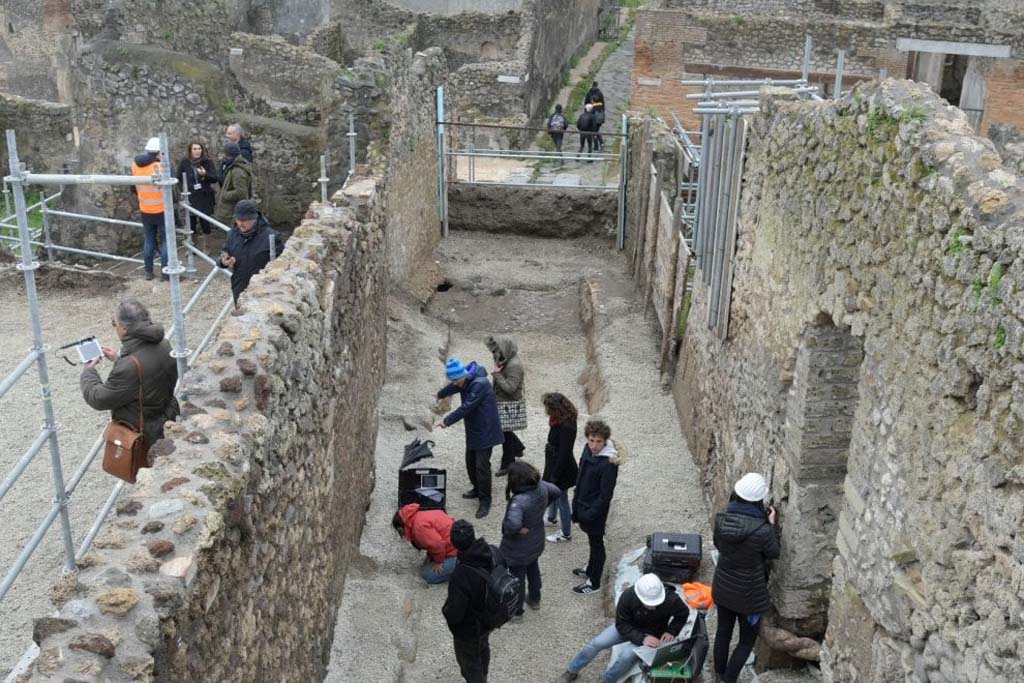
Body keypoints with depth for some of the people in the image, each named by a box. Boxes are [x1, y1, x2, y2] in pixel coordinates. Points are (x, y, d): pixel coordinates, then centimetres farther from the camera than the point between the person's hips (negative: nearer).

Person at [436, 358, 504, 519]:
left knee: (482, 465, -9)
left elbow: (466, 407, -31)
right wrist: (440, 394, 45)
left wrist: (447, 421, -26)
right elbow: (452, 388, 25)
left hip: (485, 431, -9)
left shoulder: (480, 384, -28)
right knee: (470, 461, 19)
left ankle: (485, 501, 2)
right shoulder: (466, 381, 2)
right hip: (473, 429, 9)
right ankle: (477, 489, 38)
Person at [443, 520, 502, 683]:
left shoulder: (461, 576, -42)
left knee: (470, 664, 20)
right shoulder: (494, 553, -23)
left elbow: (454, 615, -32)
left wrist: (445, 610, -9)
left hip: (469, 630, -7)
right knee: (483, 649, 35)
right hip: (491, 618, 7)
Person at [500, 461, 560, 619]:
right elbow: (556, 492, 3)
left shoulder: (519, 501, -40)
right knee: (533, 569, 31)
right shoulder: (541, 486, -18)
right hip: (536, 541, 7)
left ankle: (516, 610, 38)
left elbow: (513, 524, -53)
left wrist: (511, 528, -30)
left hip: (519, 548, -7)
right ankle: (535, 599, 53)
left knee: (517, 577, 17)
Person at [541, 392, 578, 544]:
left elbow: (564, 455, -27)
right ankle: (552, 518, 54)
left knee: (561, 498, 9)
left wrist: (554, 476, -19)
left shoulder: (566, 427, -33)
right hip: (554, 463, 9)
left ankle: (566, 533, 27)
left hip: (562, 469, -9)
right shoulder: (560, 420, -5)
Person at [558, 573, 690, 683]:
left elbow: (683, 614, -9)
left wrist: (671, 632, -22)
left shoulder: (671, 599, -33)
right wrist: (641, 638, -33)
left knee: (627, 656, -28)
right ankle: (572, 672, 16)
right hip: (629, 627, 2)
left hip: (653, 634, -2)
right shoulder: (628, 596, -31)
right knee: (596, 643, -8)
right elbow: (622, 624, -20)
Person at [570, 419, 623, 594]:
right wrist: (576, 503, 14)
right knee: (592, 541, 26)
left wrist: (590, 514, -20)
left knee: (596, 544, 10)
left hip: (595, 511, -7)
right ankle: (591, 569, 45)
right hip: (583, 506, 7)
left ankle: (593, 582, 25)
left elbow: (605, 495, -23)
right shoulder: (588, 450, -5)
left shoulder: (608, 464, -29)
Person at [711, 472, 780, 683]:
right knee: (747, 640, 18)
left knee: (723, 632, 25)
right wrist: (771, 525, 0)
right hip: (749, 593, -5)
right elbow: (773, 553, -8)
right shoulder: (762, 530, -29)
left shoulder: (721, 519, -15)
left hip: (722, 587, 5)